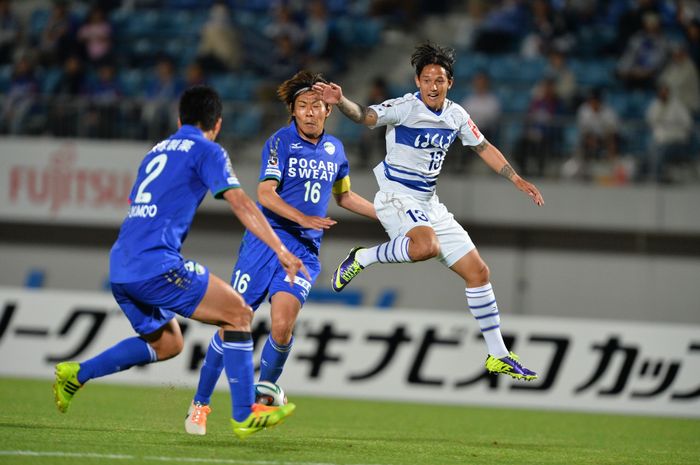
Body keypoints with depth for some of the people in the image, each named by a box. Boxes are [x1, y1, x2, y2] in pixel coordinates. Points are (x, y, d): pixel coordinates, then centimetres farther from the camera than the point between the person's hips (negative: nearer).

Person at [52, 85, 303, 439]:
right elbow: (241, 205, -7)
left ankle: (77, 373, 14)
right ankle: (244, 416, -5)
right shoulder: (207, 151, 3)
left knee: (166, 344, 22)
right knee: (238, 314, 0)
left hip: (120, 266, 8)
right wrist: (280, 250, -9)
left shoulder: (156, 152, 25)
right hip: (156, 263, -8)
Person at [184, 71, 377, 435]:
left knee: (282, 326, -18)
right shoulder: (281, 142, -6)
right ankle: (200, 403, 10)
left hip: (304, 250, 3)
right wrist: (303, 218, -29)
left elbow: (343, 195, 29)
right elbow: (265, 193, -18)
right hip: (264, 240, -3)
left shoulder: (334, 149, 11)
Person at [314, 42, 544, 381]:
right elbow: (366, 116, -33)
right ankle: (361, 258, -12)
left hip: (428, 204, 7)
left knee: (478, 271, 5)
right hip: (396, 197, -7)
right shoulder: (403, 108, -15)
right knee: (427, 246, -38)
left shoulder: (456, 115, 5)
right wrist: (341, 102, -54)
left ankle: (498, 356, 16)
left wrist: (518, 180, 18)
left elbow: (483, 148, 20)